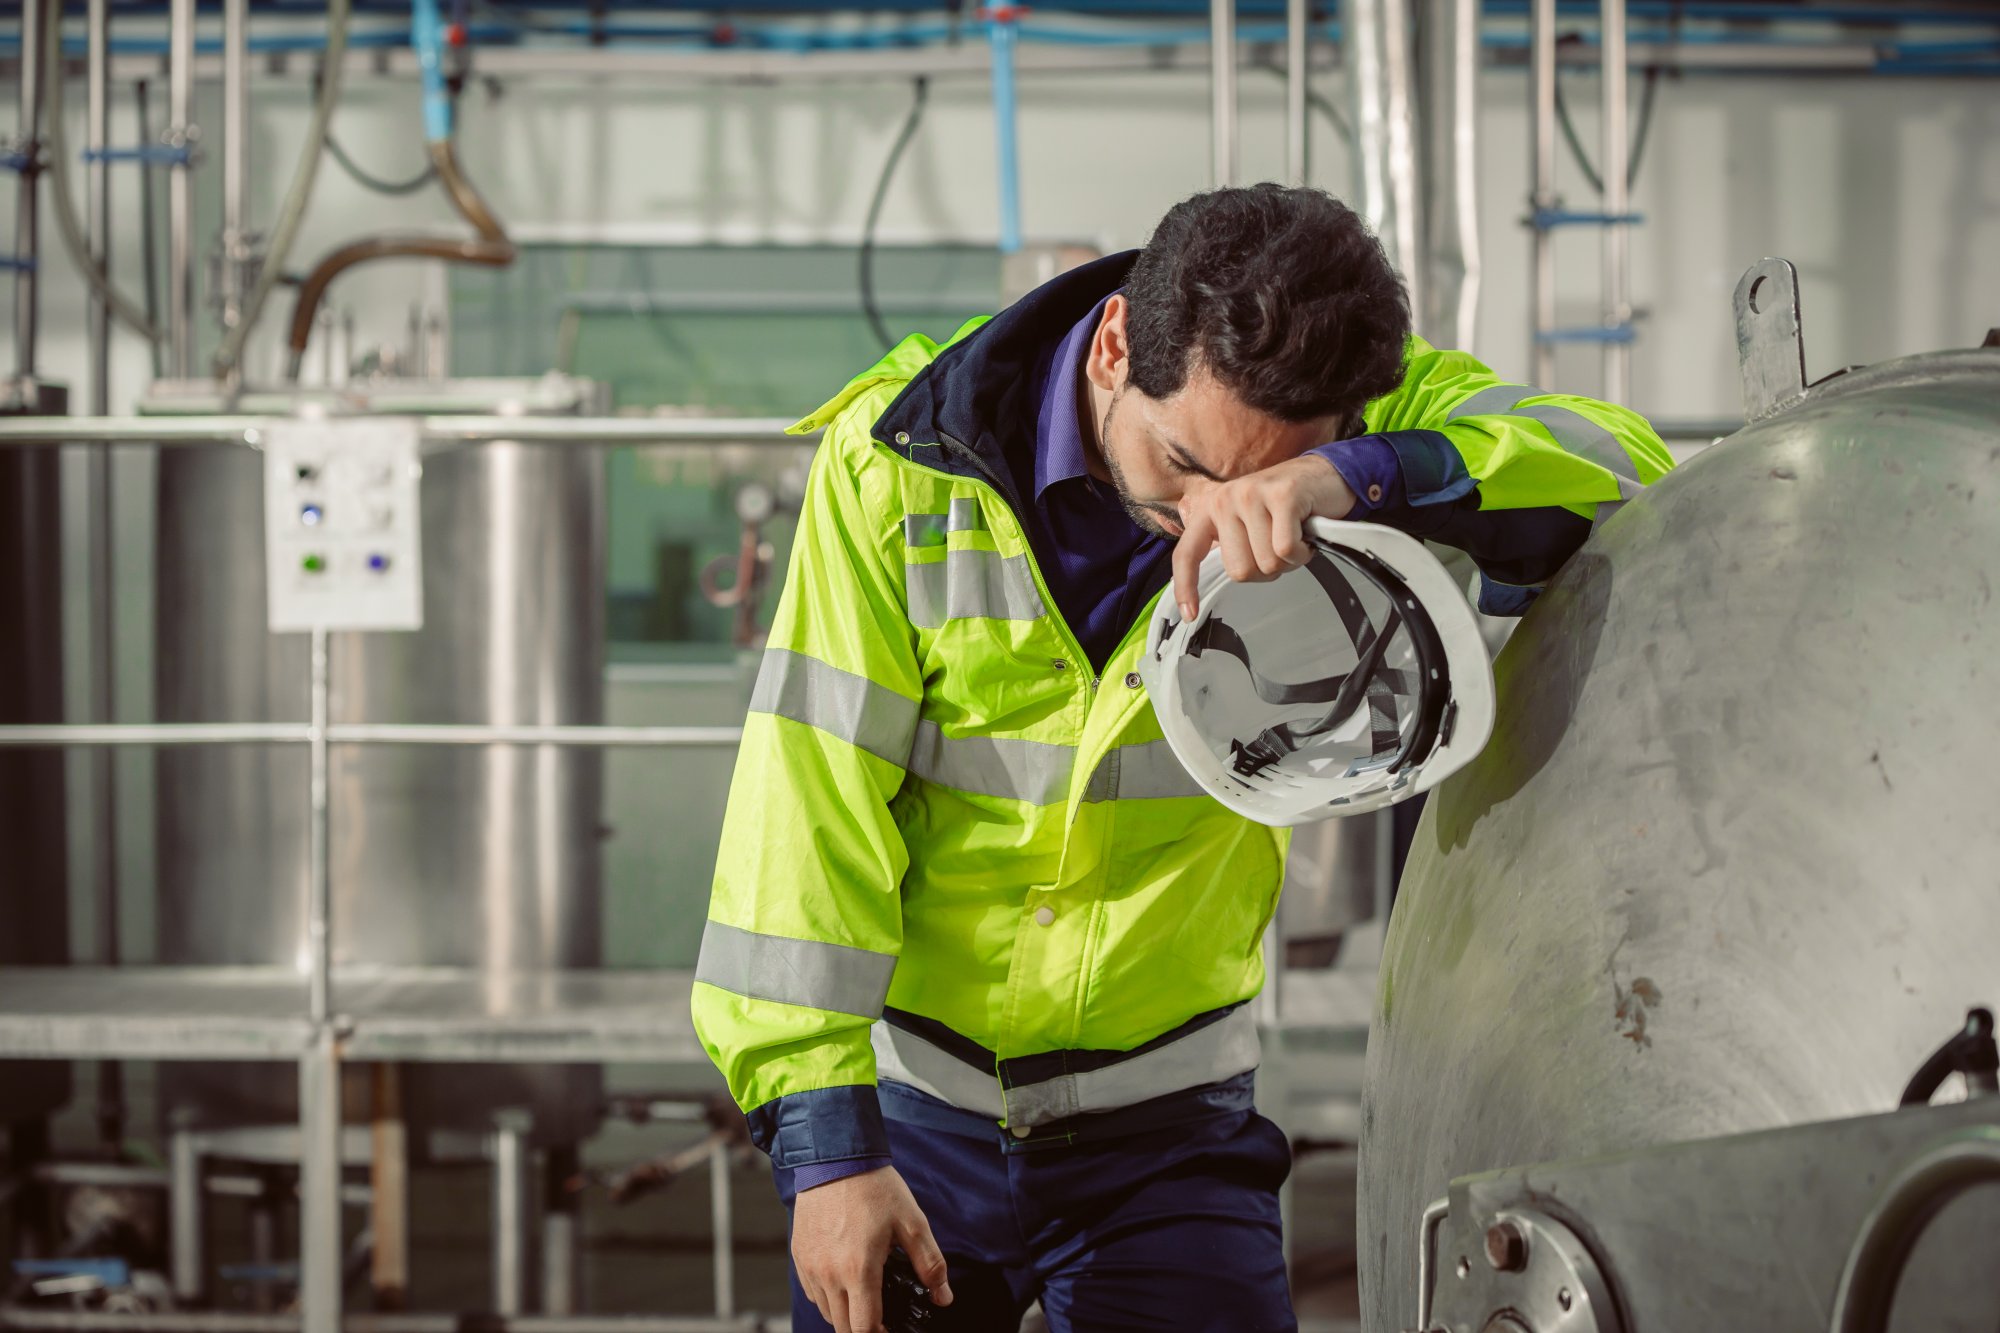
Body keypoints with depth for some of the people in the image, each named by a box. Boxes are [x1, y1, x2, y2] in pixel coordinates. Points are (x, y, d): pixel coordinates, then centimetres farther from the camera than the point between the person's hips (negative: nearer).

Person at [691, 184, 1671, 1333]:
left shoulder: (1365, 425, -11)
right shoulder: (905, 460, -15)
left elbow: (1626, 475, -25)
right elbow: (807, 797, -15)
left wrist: (1357, 480, -42)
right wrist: (823, 1141, -20)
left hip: (1168, 1126, 1)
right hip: (914, 1107, -1)